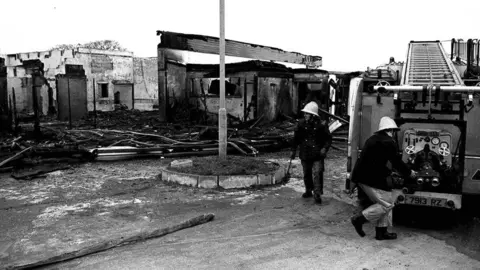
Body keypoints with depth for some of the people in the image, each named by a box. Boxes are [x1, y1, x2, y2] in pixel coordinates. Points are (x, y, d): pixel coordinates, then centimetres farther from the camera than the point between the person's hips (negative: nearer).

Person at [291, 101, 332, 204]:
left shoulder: (321, 125, -9)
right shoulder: (301, 124, -1)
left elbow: (328, 138, 0)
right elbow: (296, 138, 9)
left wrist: (325, 148, -14)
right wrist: (293, 150, 11)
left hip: (317, 154, -4)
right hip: (305, 154, 4)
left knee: (317, 174, -11)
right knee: (306, 174, 15)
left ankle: (317, 193, -2)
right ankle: (308, 191, 32)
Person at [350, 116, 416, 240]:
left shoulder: (372, 139, 19)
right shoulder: (389, 142, -8)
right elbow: (397, 162, -6)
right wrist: (409, 173, 11)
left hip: (361, 177, 10)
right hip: (373, 179, -9)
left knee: (384, 202, 16)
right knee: (387, 204, -1)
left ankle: (381, 231, 19)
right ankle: (359, 219, -3)